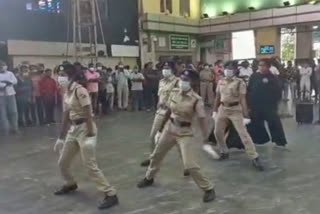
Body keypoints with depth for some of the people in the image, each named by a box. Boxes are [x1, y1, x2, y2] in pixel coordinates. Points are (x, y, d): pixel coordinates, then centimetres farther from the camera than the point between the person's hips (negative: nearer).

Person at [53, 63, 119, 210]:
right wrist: (61, 137, 20)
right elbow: (66, 116, 16)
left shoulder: (79, 90, -16)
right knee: (62, 162, 18)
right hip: (73, 129, 9)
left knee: (90, 165, -10)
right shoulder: (67, 92, 10)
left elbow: (88, 113, -21)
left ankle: (111, 195, -2)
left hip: (85, 129, -9)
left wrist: (90, 134, -24)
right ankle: (70, 184, 45)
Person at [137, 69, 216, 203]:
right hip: (169, 128, 6)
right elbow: (168, 111, 8)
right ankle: (149, 178, 47)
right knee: (156, 155, 20)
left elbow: (202, 120, -19)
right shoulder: (174, 93, -3)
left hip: (185, 133, -6)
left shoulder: (196, 100, -18)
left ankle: (209, 189, 4)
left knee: (189, 164, -14)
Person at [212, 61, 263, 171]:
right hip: (223, 109, 5)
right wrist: (214, 111, 12)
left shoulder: (240, 82, -12)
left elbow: (243, 100, -17)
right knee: (217, 132, 10)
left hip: (235, 110, -5)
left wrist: (246, 116, -20)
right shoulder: (221, 82, 3)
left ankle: (254, 158, -3)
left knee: (243, 134, -8)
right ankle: (224, 152, 33)